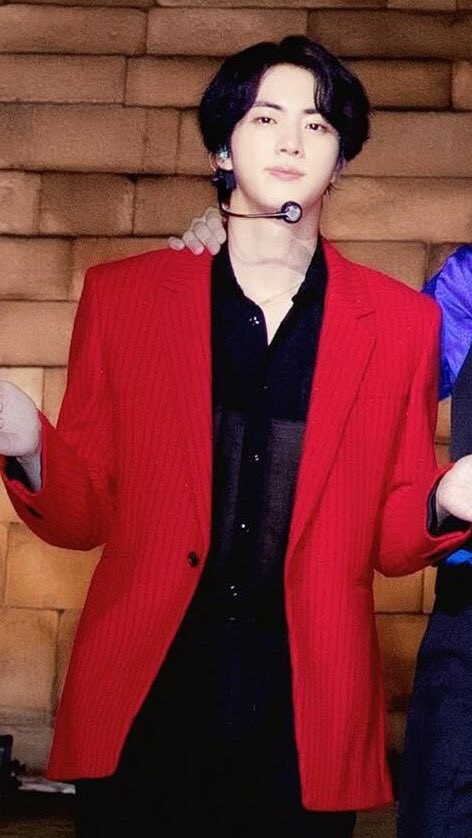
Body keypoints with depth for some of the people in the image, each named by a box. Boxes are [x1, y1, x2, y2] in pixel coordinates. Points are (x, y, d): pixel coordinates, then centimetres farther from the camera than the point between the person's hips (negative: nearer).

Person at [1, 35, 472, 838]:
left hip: (308, 712, 1)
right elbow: (84, 514, 4)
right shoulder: (122, 294, 3)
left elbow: (390, 537, 7)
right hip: (140, 705, 0)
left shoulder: (401, 321, 3)